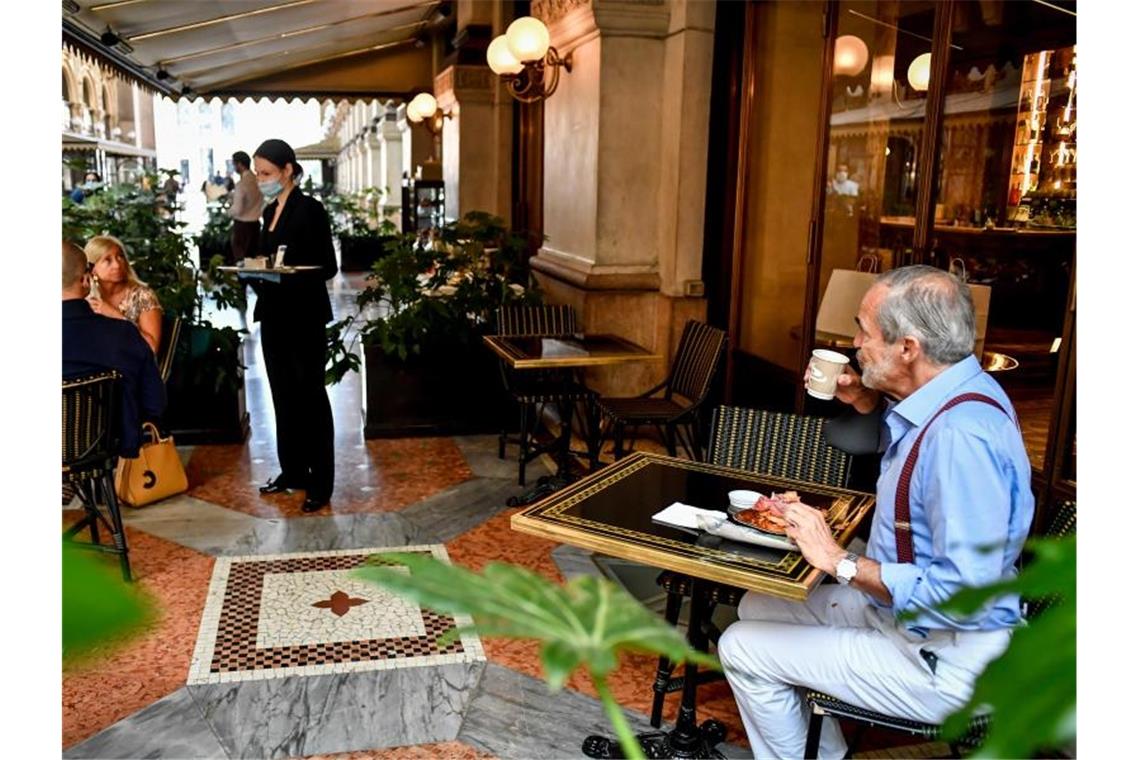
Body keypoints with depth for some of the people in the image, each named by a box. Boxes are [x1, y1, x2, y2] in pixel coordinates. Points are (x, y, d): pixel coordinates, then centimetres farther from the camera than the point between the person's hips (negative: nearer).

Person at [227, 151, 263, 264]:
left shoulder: (241, 184, -18)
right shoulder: (257, 180, 3)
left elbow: (237, 210, -20)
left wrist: (230, 210, 1)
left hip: (242, 225, -7)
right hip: (255, 223, 7)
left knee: (239, 259, 2)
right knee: (253, 257, 12)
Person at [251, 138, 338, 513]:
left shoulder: (310, 209, -10)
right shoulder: (270, 212, 13)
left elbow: (327, 267, -14)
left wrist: (287, 274, -27)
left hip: (304, 317, -8)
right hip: (273, 316, 8)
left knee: (310, 396, 0)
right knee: (283, 394, 13)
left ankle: (321, 482, 8)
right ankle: (292, 470, 25)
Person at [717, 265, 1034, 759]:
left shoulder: (962, 435, -32)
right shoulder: (945, 399, -1)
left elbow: (965, 596, -34)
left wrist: (840, 561, -26)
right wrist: (868, 404, 2)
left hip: (946, 662, -10)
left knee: (743, 650, -7)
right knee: (758, 607, 17)